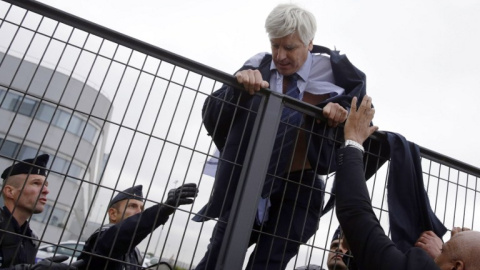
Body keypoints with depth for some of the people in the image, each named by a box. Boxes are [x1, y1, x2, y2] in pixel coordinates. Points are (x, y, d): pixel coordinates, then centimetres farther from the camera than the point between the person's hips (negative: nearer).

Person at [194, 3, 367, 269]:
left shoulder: (332, 72, -6)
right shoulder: (258, 68, -5)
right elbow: (211, 118, -11)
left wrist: (343, 110, -16)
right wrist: (238, 88, -30)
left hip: (299, 190, -1)